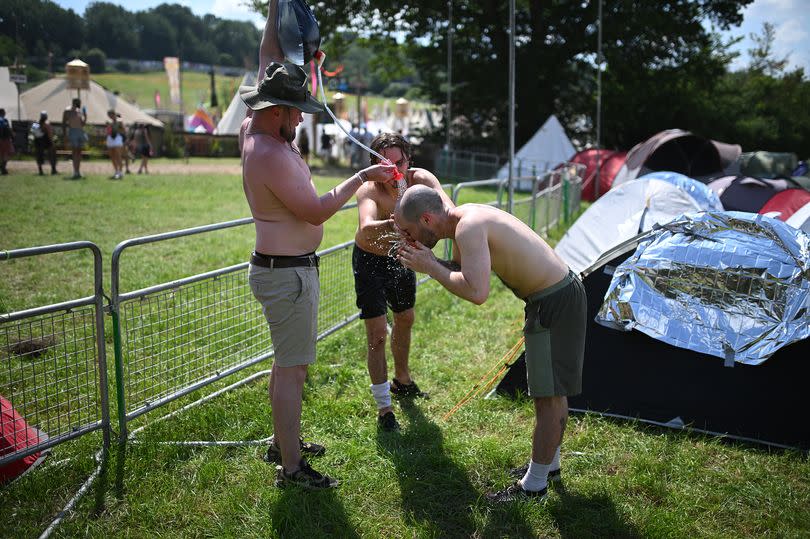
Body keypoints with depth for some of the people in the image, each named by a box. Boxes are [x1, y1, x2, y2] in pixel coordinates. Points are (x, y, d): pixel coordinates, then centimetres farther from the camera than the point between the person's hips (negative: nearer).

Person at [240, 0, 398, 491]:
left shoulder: (254, 128, 5)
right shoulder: (271, 155, -23)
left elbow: (270, 63, 16)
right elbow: (316, 212, -20)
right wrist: (361, 179, -12)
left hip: (283, 267, 11)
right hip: (287, 273, -11)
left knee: (290, 362, 20)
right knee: (292, 368, -3)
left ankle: (283, 441, 33)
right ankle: (291, 467, 6)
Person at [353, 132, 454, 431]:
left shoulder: (420, 179, -23)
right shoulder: (369, 190, -33)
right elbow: (366, 229, -54)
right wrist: (397, 222, -75)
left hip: (401, 255, 5)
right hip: (370, 261, -5)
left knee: (405, 320, 21)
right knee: (377, 333, -8)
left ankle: (401, 380, 46)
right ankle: (383, 408, 5)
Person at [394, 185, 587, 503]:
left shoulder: (469, 227, -26)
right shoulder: (463, 217, 5)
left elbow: (477, 292, -36)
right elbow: (460, 271, 17)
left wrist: (430, 267, -23)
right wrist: (426, 260, -1)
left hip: (556, 303, -10)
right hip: (552, 295, 10)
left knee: (549, 395, 0)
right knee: (550, 390, 21)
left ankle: (534, 485, 12)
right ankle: (549, 463, 38)